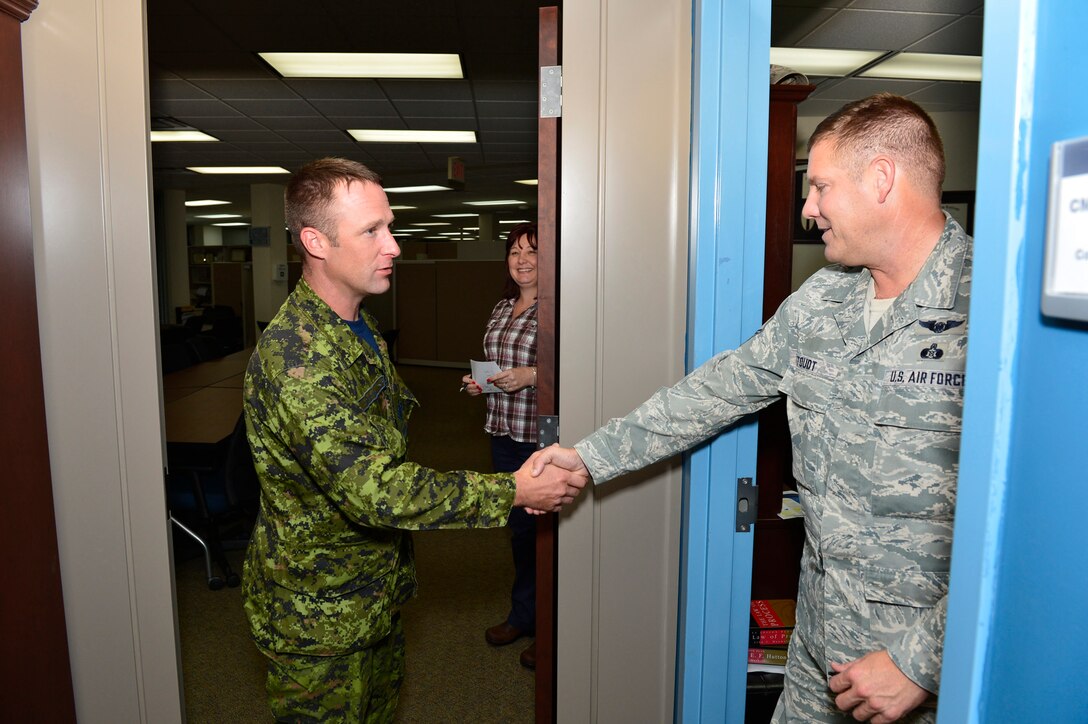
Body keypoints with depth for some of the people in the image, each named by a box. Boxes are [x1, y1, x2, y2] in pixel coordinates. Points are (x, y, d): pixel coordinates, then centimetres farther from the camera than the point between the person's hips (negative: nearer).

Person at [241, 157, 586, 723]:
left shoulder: (360, 329, 5)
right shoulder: (293, 356, -29)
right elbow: (375, 489, -34)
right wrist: (512, 491, -28)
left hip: (376, 594, 9)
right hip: (316, 615, -8)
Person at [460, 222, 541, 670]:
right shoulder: (502, 308, 12)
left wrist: (532, 375, -24)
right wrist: (479, 382, 5)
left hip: (542, 438, -7)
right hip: (504, 434, 8)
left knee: (541, 529, 3)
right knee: (518, 527, 19)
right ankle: (523, 615, 37)